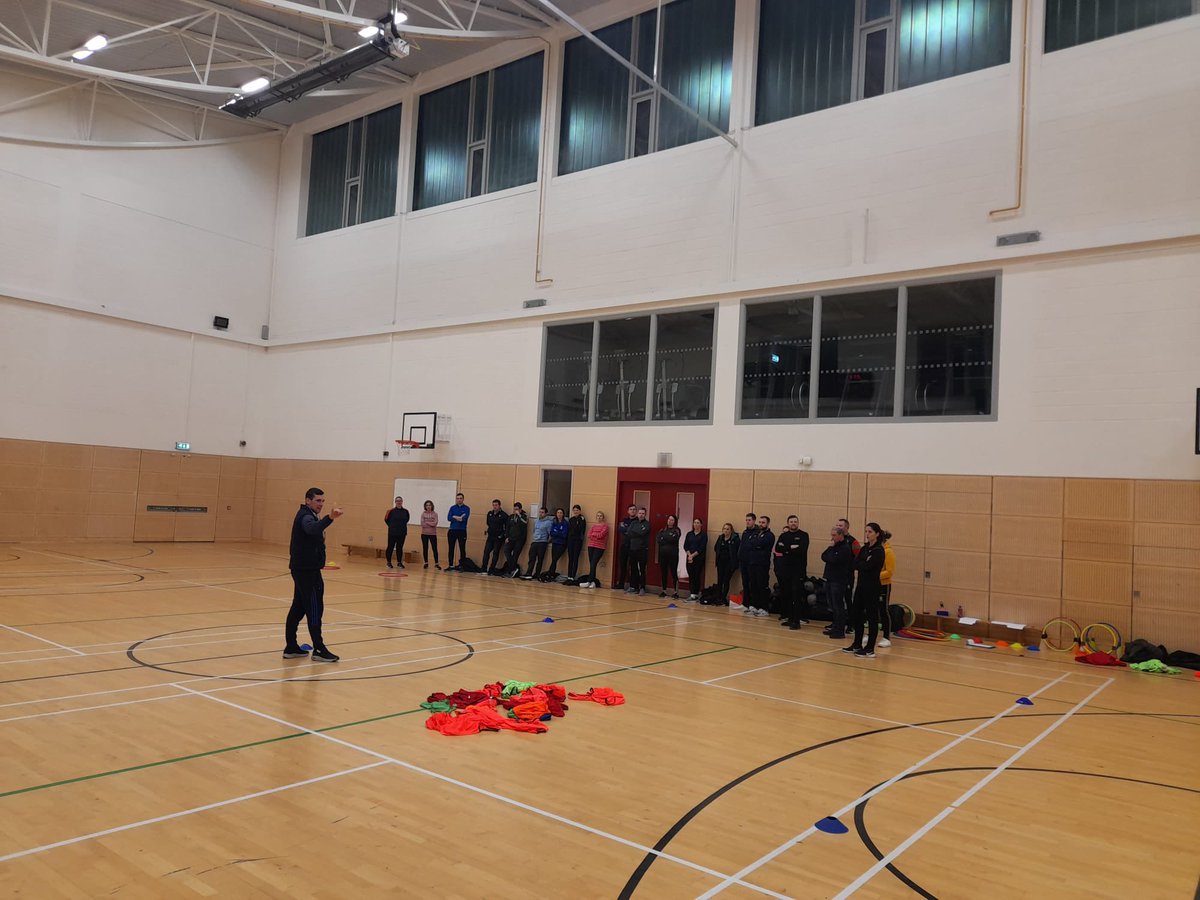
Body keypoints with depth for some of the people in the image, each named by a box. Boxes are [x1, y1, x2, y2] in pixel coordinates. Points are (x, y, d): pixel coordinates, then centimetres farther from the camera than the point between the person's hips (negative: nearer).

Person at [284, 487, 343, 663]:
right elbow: (313, 529, -42)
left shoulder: (307, 515, 16)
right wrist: (330, 518, -54)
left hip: (304, 569, 10)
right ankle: (319, 650, -5)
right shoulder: (305, 516, -16)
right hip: (307, 570, -10)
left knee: (298, 608, 12)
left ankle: (290, 647, 17)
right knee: (314, 608, -8)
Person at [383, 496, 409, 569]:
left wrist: (402, 527, 11)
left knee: (400, 547, 9)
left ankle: (399, 562, 20)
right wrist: (391, 526, 7)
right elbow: (386, 519, 2)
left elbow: (406, 520, 15)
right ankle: (389, 562, 15)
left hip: (402, 533, 2)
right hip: (392, 533, -2)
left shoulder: (405, 512, 0)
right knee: (390, 547, 3)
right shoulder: (391, 511, -8)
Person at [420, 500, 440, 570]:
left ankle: (436, 563, -4)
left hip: (433, 534, -1)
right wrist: (431, 524, -10)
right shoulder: (423, 514, 3)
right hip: (424, 534, 1)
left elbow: (435, 523, -12)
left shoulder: (435, 514, 1)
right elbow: (422, 524, -8)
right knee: (425, 548, 5)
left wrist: (427, 523, -8)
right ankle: (426, 563, 13)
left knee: (435, 548, -5)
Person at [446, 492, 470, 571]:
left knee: (462, 549, 0)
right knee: (451, 549, 4)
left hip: (462, 531, -2)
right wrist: (459, 518, -13)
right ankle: (450, 565, 10)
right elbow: (449, 517, -5)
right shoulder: (452, 508, 10)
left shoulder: (466, 508, 2)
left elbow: (465, 518, -14)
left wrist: (455, 517, -10)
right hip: (452, 530, 3)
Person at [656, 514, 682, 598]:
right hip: (663, 554, 4)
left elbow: (673, 539, -14)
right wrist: (668, 540, -11)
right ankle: (664, 590, 16)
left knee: (673, 572, -4)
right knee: (663, 573, 7)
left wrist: (663, 539, -4)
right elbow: (658, 540, 1)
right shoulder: (662, 530, 13)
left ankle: (675, 591, -1)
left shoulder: (677, 531, 2)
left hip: (673, 555, -4)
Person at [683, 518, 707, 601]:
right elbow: (685, 546, 5)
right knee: (690, 576, 2)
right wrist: (689, 555, -10)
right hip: (689, 558, 4)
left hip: (699, 559, -4)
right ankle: (691, 594, 6)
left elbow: (702, 548, -8)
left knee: (697, 576, -5)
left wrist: (693, 555, -12)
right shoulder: (689, 534, 12)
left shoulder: (703, 535, 0)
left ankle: (695, 594, -3)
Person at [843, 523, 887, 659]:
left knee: (872, 617, -2)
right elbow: (855, 564, 3)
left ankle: (870, 649, 4)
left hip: (872, 587, -9)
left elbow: (867, 566, -20)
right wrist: (864, 563, -14)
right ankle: (857, 645, 25)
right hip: (861, 585, 9)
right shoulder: (864, 548, 13)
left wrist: (860, 563, -2)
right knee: (856, 614, 13)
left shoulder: (879, 550, -12)